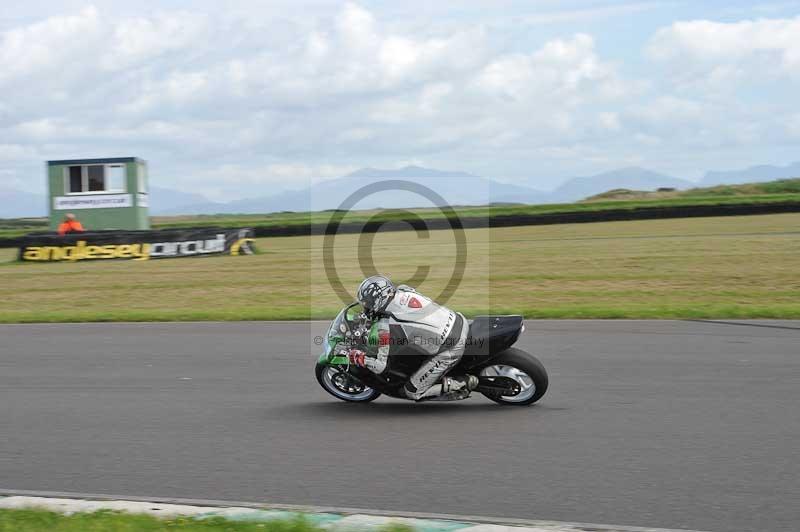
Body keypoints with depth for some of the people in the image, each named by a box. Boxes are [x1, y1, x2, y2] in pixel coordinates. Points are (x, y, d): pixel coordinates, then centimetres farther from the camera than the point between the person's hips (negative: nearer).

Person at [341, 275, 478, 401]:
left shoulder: (383, 328, -13)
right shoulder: (403, 290, 4)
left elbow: (379, 366, -10)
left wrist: (357, 357, 8)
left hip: (450, 351, -7)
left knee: (413, 392, 5)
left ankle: (464, 383, -2)